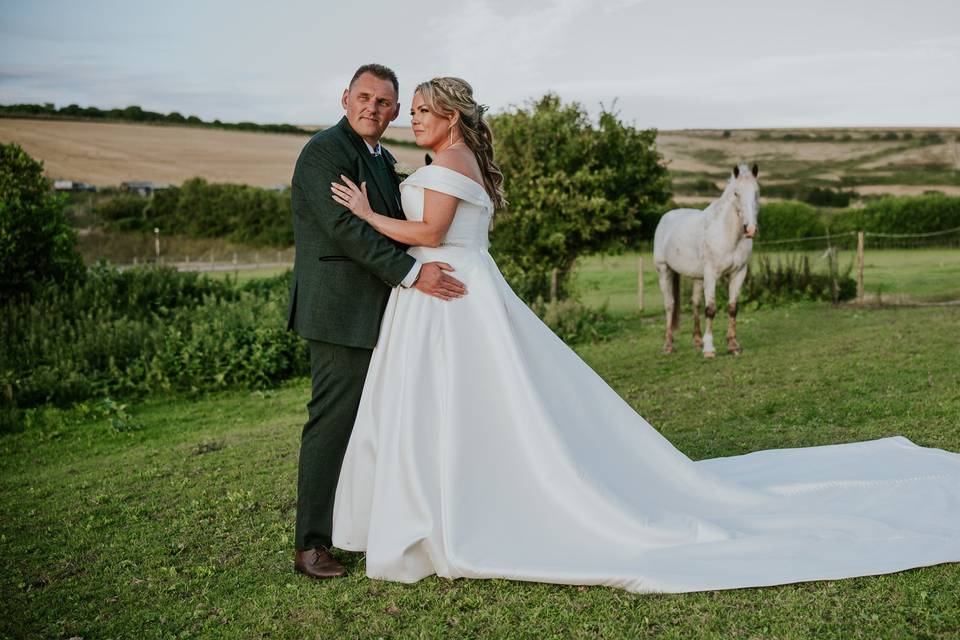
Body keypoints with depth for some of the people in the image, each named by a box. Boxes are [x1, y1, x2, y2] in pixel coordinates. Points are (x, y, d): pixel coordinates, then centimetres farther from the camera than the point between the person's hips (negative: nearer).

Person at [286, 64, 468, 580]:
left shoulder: (381, 159, 20)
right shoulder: (325, 150, -10)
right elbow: (343, 225, -21)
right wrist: (412, 273, -26)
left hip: (377, 312, 9)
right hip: (342, 310, -9)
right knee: (333, 421, -6)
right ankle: (311, 544, 3)